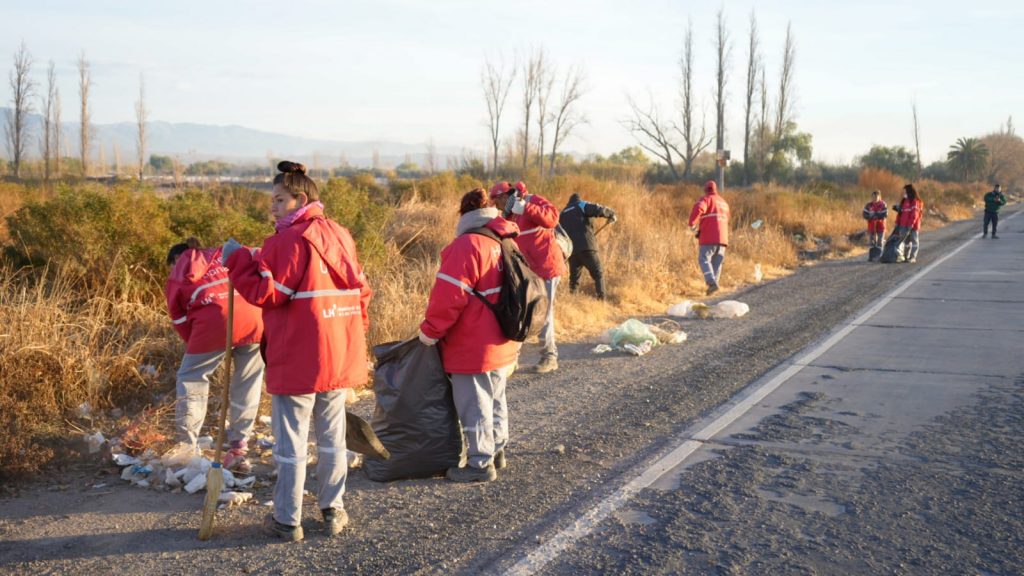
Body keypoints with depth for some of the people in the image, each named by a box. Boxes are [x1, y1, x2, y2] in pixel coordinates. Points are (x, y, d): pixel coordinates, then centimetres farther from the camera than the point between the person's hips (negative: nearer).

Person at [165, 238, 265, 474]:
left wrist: (194, 344, 26)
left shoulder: (178, 275, 25)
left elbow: (180, 319, 18)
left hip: (214, 322, -2)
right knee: (246, 384, 13)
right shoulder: (221, 253, 30)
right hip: (253, 318, 2)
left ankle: (186, 448, 16)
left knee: (191, 379, 15)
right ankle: (238, 450, 17)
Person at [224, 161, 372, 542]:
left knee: (291, 441, 3)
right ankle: (332, 511, 25)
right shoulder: (340, 236, 9)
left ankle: (287, 520, 11)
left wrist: (238, 261, -7)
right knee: (332, 438, 16)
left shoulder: (286, 241, -14)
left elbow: (268, 293, -16)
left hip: (296, 360, -7)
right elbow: (360, 290, 13)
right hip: (340, 358, 7)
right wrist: (355, 335, 22)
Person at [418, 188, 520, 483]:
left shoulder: (467, 245, -18)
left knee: (474, 406, 1)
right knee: (495, 400, 21)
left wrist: (430, 331, -11)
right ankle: (496, 452, 33)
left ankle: (480, 464, 8)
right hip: (502, 344, 9)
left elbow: (449, 296, -22)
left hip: (473, 348, -9)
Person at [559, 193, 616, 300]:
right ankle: (601, 298, -14)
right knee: (598, 275, -2)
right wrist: (611, 214, 5)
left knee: (574, 278, 15)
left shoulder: (562, 214, 25)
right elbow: (598, 210, -10)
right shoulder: (581, 206, 8)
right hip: (586, 246, -5)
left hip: (571, 249, 5)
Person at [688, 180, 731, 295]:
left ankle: (712, 282, -22)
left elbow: (697, 209, -23)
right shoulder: (724, 202, 21)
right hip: (722, 237, 6)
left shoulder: (706, 199, -2)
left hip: (709, 237, -6)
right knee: (716, 262, 9)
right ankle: (713, 284, 2)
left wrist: (692, 225, -12)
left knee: (704, 260, -5)